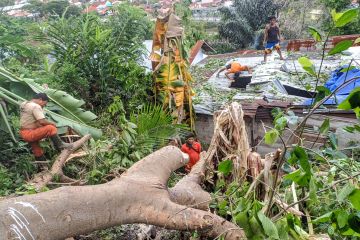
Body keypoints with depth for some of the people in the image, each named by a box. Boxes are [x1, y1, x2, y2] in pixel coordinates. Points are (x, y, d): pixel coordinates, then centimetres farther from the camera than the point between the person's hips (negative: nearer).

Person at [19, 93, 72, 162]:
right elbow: (42, 121, -27)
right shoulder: (35, 106, -18)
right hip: (29, 133, -12)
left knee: (38, 153, 17)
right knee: (50, 128, -21)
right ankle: (60, 145, -9)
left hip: (23, 133, 12)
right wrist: (52, 123, -9)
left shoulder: (24, 104, 16)